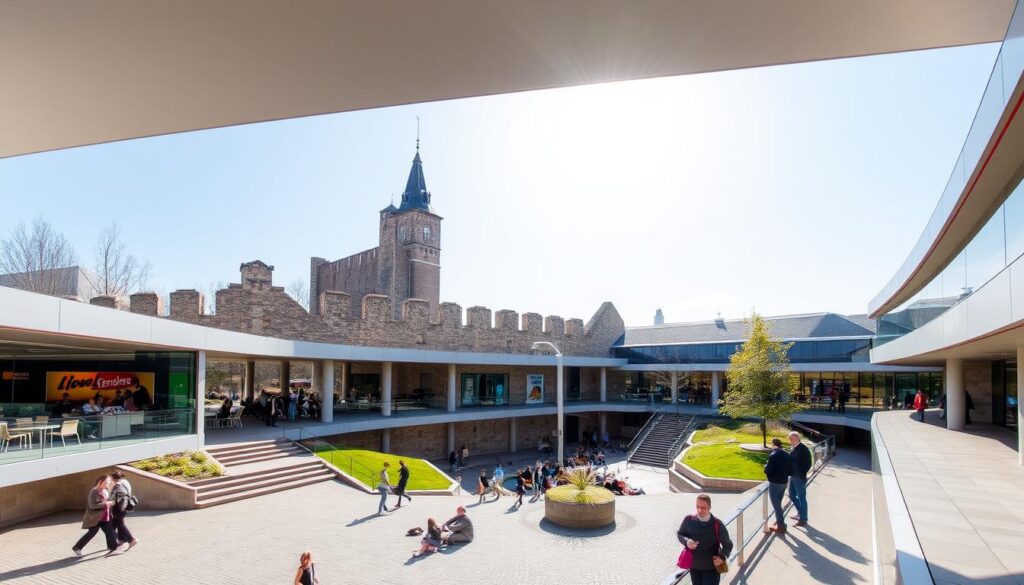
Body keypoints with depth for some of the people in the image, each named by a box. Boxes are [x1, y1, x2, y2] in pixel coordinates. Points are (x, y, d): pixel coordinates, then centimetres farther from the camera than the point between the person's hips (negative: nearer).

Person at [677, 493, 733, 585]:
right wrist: (686, 541, -18)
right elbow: (679, 533, 4)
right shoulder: (689, 520, -12)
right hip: (694, 567, 3)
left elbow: (728, 544, -8)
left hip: (711, 567, -3)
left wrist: (722, 556, -27)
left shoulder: (717, 525, -18)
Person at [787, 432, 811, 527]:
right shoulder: (793, 448, 7)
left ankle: (803, 519, 15)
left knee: (801, 497, 3)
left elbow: (807, 464, -17)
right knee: (792, 495, 18)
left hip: (799, 478, -8)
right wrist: (789, 472, 8)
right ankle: (800, 513, 35)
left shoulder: (803, 449, -17)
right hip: (792, 476, 8)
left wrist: (802, 475, -18)